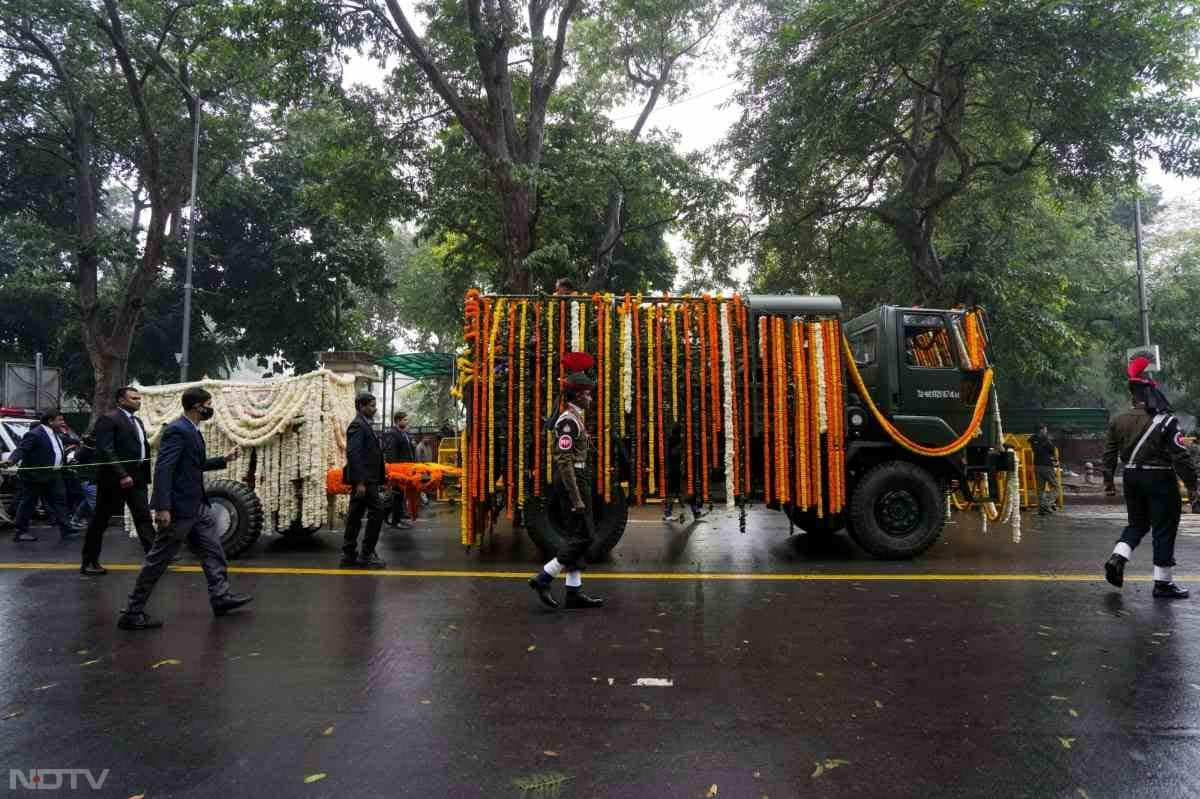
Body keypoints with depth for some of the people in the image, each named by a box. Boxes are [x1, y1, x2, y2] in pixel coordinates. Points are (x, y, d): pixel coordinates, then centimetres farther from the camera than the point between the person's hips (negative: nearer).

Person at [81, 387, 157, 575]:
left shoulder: (138, 421, 16)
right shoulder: (109, 419, -10)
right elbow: (105, 451, -18)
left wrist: (144, 475, 8)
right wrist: (121, 475, -23)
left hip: (137, 478, 7)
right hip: (115, 479, -7)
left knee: (143, 517, 4)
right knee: (100, 520, 5)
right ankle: (89, 562, 17)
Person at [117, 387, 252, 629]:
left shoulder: (192, 431, 11)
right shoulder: (177, 430, -19)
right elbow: (163, 469, -25)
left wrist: (223, 459, 17)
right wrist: (162, 507, -29)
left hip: (198, 506, 10)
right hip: (179, 508, -10)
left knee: (213, 551, 15)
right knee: (158, 560, 0)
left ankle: (221, 596, 24)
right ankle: (133, 613, 12)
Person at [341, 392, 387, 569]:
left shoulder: (364, 425, 18)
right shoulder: (357, 426, -13)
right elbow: (353, 454, -21)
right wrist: (360, 482, -24)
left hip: (366, 480, 10)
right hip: (364, 480, -10)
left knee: (355, 517, 11)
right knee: (377, 512, -8)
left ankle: (349, 556, 17)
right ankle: (367, 555, -2)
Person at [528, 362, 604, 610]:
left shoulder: (574, 419, 17)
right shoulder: (568, 421, -15)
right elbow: (564, 462, -22)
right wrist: (576, 498, -24)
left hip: (576, 481, 10)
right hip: (573, 483, -10)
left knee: (575, 536, 9)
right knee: (583, 537, -7)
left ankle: (574, 592, 13)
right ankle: (543, 578, -2)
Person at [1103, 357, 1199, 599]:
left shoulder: (1118, 422, 1)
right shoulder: (1166, 422, -13)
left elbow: (1109, 454, 7)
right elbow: (1180, 457, -16)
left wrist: (1108, 480, 18)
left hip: (1131, 477, 5)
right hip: (1159, 478, -5)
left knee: (1137, 523, 21)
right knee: (1164, 529, 5)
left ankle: (1117, 558, 2)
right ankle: (1162, 583, 10)